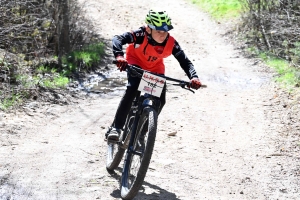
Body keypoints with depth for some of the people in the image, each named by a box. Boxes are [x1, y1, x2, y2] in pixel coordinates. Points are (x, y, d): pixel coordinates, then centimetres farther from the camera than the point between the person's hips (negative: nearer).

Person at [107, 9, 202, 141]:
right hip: (136, 64, -3)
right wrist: (119, 56, -61)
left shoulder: (171, 43, -28)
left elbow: (184, 61, -24)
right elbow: (118, 39, -42)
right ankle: (116, 127, -21)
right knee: (132, 90, -29)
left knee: (160, 100, -11)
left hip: (156, 69, 3)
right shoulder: (141, 35, -35)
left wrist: (193, 77, -42)